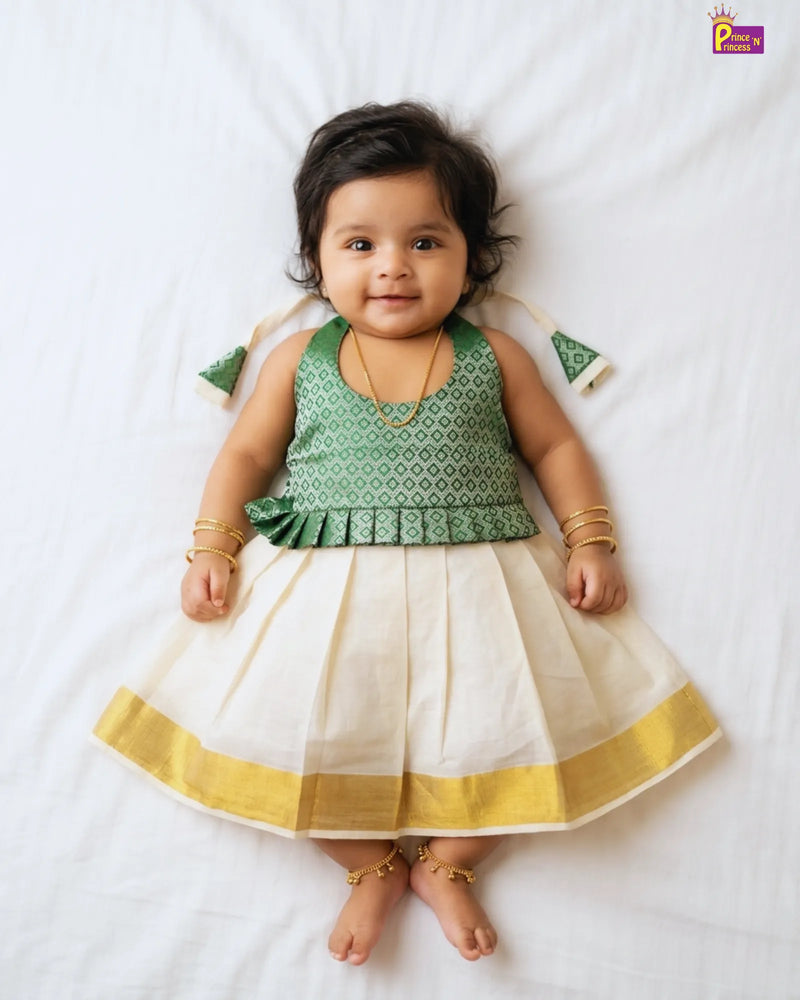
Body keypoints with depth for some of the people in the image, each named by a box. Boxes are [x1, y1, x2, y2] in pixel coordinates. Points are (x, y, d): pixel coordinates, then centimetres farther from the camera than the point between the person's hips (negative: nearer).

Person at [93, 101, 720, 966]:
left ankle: (446, 863, 15)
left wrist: (589, 543, 2)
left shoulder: (493, 357, 7)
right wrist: (212, 549, 0)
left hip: (472, 580, 0)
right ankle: (370, 865, 13)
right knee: (284, 725, -14)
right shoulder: (299, 358, 8)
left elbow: (555, 446, 12)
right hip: (326, 585, 1)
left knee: (512, 723, -14)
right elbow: (246, 452, 11)